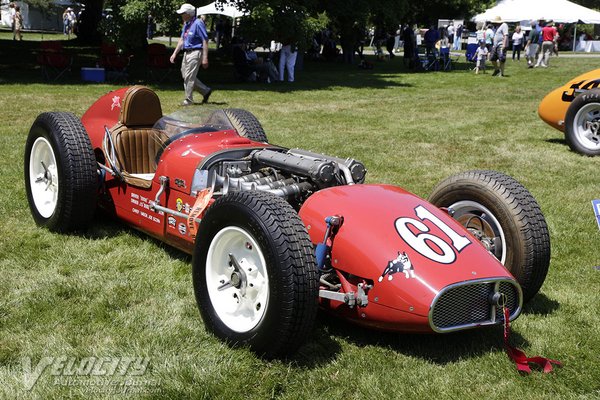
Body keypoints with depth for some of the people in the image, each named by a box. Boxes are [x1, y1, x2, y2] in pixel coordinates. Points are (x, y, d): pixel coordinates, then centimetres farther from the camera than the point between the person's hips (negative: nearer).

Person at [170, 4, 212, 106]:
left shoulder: (198, 23, -14)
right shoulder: (186, 24, 13)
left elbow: (205, 41, -16)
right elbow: (182, 40, 20)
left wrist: (205, 58, -20)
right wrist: (174, 53, 16)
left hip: (195, 53, -9)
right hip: (187, 53, 9)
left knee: (189, 77, -7)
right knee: (185, 75, 12)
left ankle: (188, 100, 4)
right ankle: (206, 91, 22)